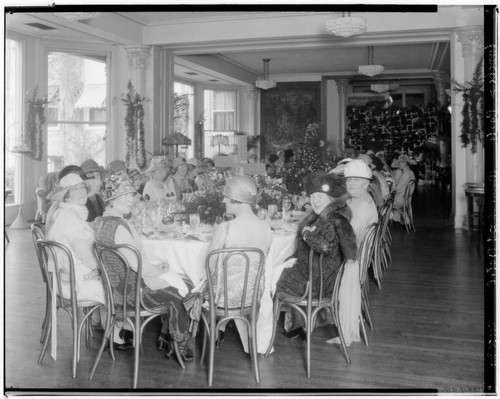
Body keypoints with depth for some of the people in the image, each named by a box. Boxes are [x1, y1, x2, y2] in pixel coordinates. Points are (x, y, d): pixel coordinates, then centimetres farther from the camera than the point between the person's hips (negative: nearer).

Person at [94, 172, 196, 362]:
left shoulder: (102, 221, 5)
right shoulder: (118, 226, -26)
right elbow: (138, 265, -26)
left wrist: (155, 267, 7)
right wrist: (161, 270, -7)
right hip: (131, 291, -10)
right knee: (179, 294, 2)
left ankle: (165, 339, 25)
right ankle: (180, 346, 23)